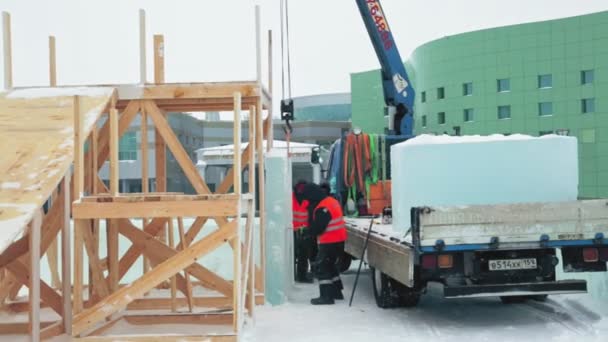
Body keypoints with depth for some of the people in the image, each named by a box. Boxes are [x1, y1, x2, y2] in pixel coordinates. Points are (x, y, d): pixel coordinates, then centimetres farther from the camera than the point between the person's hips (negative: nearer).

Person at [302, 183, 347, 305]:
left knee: (321, 266, -5)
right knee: (329, 265, 21)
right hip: (338, 240, 10)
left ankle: (326, 296, -6)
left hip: (330, 242, -10)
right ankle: (336, 292, 29)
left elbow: (316, 229, -19)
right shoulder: (332, 200, 8)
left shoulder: (323, 208, -23)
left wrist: (311, 211, -9)